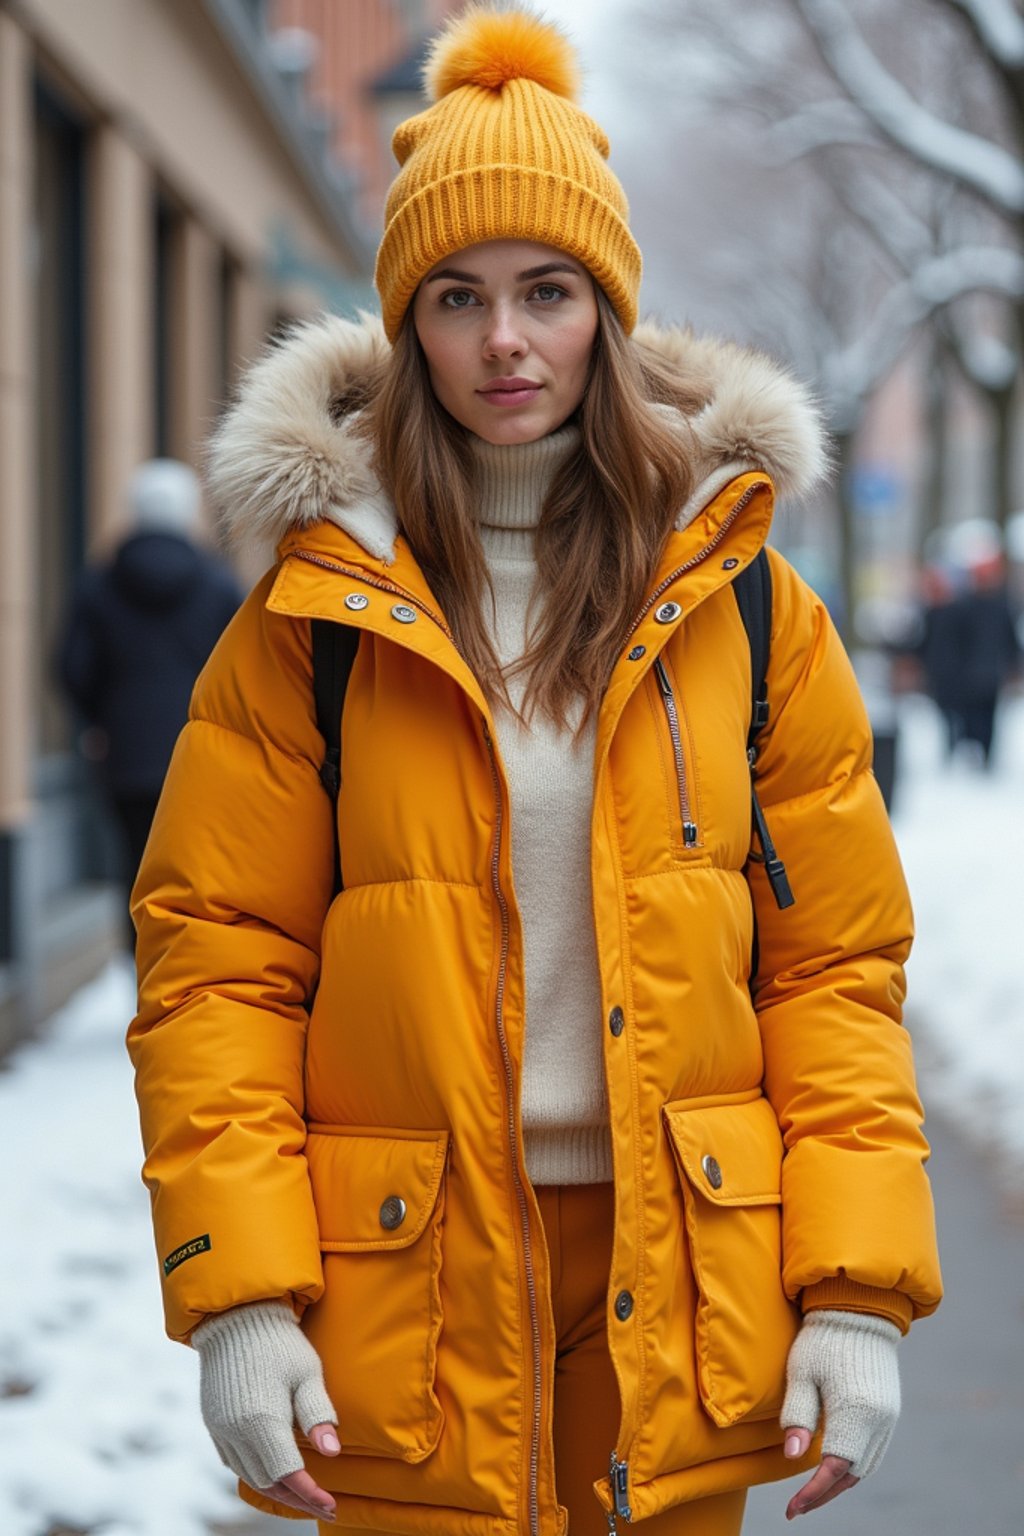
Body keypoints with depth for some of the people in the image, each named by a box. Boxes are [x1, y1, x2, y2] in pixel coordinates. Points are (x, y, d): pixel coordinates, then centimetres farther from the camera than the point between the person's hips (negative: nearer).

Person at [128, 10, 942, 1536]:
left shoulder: (744, 607, 4)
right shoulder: (315, 611, 1)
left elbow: (838, 962, 4)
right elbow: (213, 957, -1)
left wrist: (857, 1292, -5)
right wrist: (237, 1293, -11)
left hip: (676, 1281, 2)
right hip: (409, 1283, -1)